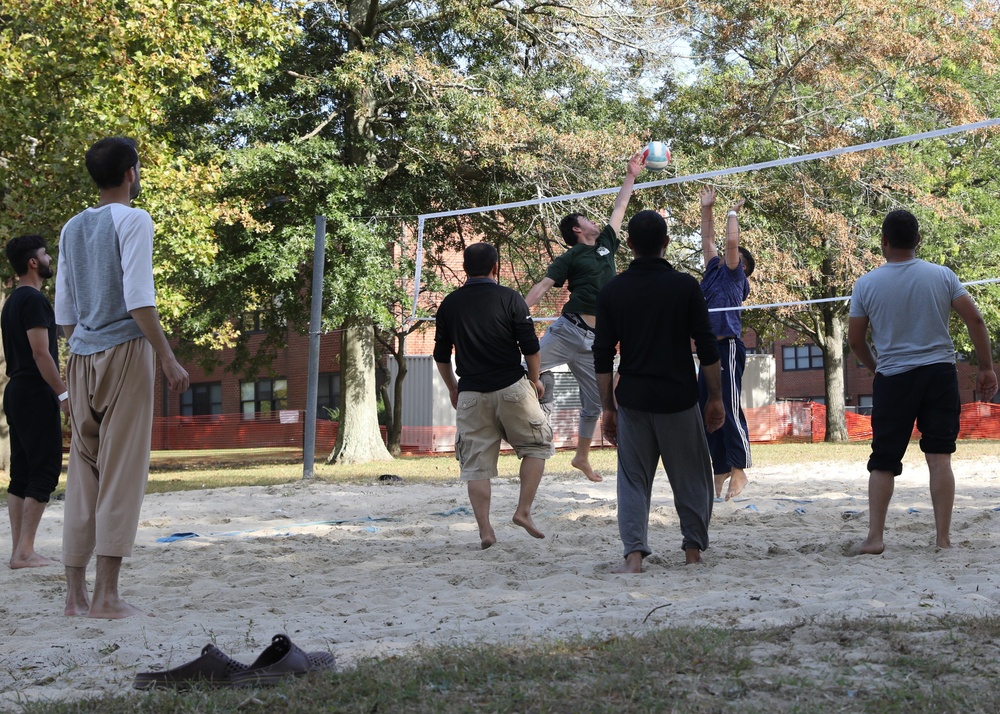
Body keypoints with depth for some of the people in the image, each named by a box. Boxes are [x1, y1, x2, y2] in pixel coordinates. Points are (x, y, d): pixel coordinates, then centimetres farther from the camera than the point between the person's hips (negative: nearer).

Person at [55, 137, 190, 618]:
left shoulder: (72, 229, 14)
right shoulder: (133, 221, -6)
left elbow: (64, 311, 14)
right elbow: (138, 299, -14)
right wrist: (168, 359, -12)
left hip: (81, 356, 6)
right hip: (125, 351, -6)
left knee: (83, 470, 8)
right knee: (122, 471, -5)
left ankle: (75, 592, 7)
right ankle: (106, 595, -8)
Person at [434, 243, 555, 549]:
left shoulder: (449, 304, 6)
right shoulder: (509, 299, -4)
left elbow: (441, 356, 11)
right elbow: (530, 347, -4)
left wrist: (453, 388, 25)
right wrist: (534, 379, 12)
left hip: (471, 394, 3)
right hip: (511, 388, -3)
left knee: (476, 464, 5)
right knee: (537, 446, 14)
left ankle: (484, 530, 1)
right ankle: (523, 510, 4)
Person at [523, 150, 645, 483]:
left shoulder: (606, 244, 17)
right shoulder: (570, 257, 1)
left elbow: (619, 207, 24)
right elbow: (542, 286, -7)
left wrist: (631, 175, 27)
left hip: (593, 341, 5)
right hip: (568, 331, -5)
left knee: (594, 403, 9)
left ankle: (582, 458, 23)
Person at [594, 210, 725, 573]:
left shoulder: (612, 291, 1)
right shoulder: (685, 286, -4)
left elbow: (602, 357, 2)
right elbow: (707, 348, -4)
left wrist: (607, 407, 9)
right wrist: (715, 398, 4)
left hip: (632, 401, 1)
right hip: (679, 399, -1)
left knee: (633, 479, 7)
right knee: (691, 477, 12)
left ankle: (634, 553, -4)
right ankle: (693, 550, 15)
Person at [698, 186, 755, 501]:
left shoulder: (735, 275, 1)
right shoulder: (714, 271, 19)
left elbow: (732, 241, -9)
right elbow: (708, 242, 26)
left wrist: (733, 212, 4)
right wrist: (707, 210, 24)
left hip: (728, 347, -8)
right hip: (708, 348, 8)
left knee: (730, 411, -9)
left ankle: (739, 470, -4)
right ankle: (720, 470, 12)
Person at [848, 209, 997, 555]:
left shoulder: (866, 284, -2)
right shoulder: (942, 275, -1)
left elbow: (855, 340, 4)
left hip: (892, 380, 0)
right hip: (940, 373, 0)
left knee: (883, 462, 8)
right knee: (939, 458, 1)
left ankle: (875, 536, 2)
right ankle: (943, 537, 0)